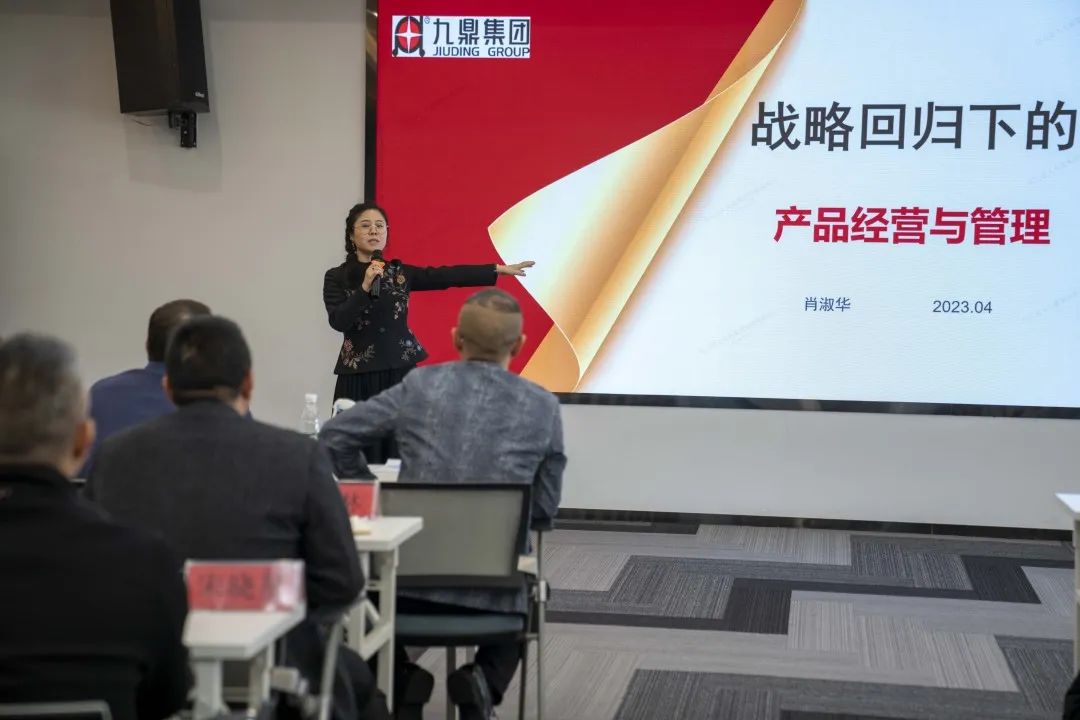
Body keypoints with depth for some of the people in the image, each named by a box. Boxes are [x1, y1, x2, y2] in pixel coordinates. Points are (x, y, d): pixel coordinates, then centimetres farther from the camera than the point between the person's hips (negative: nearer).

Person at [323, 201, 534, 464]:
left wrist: (498, 269, -1)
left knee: (400, 454, -2)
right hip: (359, 378, -2)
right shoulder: (336, 278, 1)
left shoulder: (400, 273, 8)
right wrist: (365, 287, -20)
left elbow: (448, 276, 4)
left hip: (401, 373, 2)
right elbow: (339, 322, -12)